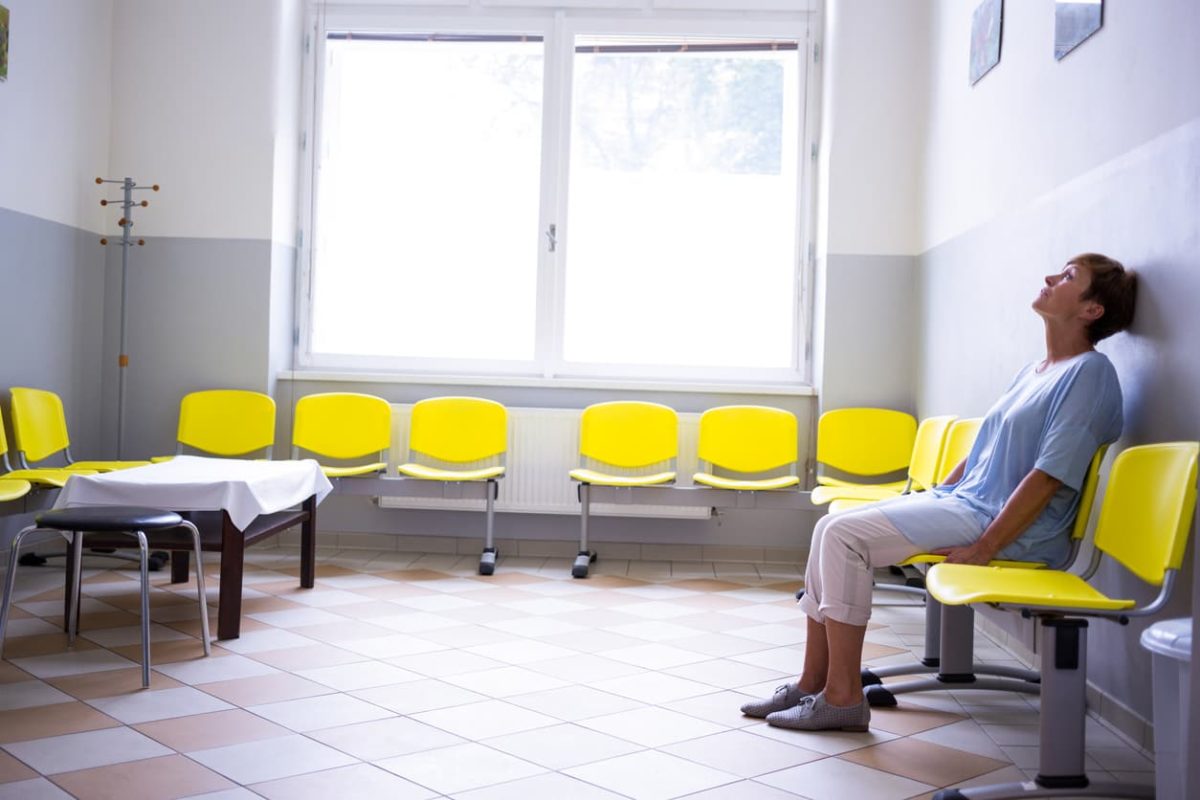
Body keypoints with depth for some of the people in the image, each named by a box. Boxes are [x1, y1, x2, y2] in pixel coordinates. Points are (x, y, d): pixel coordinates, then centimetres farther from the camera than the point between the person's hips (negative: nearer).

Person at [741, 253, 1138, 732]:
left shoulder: (1089, 371, -11)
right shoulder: (1033, 372, 18)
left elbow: (1049, 476, -18)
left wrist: (984, 549, -20)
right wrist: (926, 503, 15)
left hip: (1010, 526, -9)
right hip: (960, 499, 9)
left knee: (846, 535, -20)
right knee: (831, 527, -2)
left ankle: (844, 697, -13)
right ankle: (813, 682, 3)